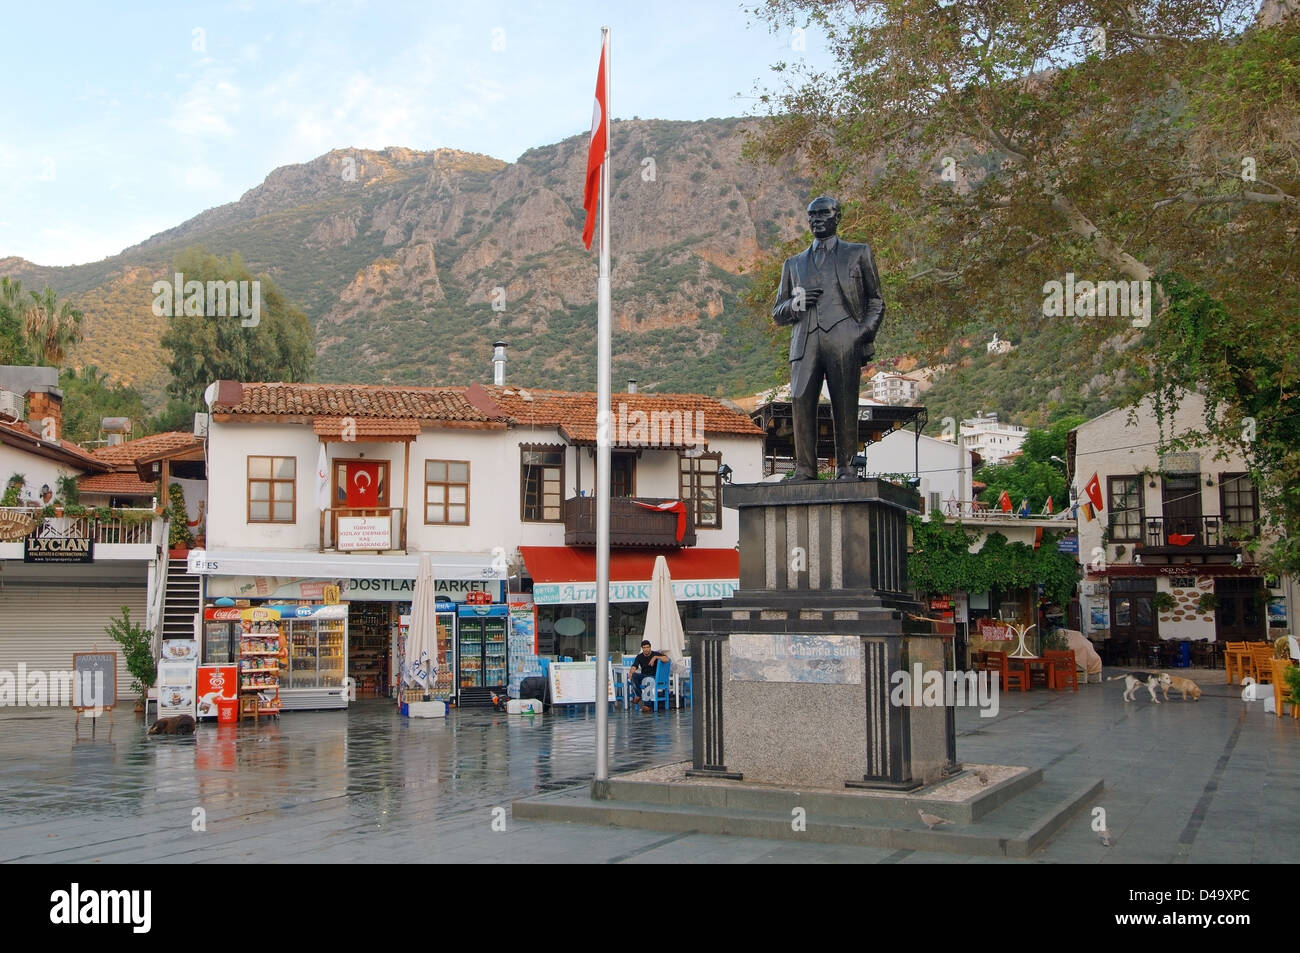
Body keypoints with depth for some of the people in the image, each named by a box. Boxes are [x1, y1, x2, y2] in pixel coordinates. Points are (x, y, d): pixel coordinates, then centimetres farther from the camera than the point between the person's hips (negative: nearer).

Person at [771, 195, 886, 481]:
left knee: (845, 406, -8)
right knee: (801, 401, -13)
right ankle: (804, 469, -13)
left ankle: (846, 468, -4)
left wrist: (865, 334, -1)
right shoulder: (793, 264, 26)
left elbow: (876, 301, 16)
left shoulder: (859, 253, 20)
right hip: (805, 342, 2)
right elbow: (777, 314, 24)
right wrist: (795, 304, 1)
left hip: (844, 341, -2)